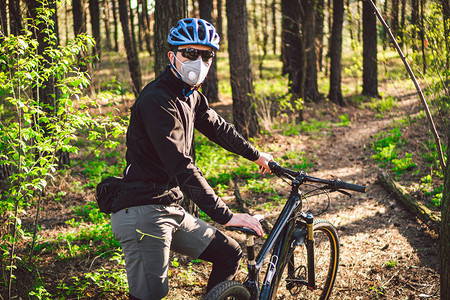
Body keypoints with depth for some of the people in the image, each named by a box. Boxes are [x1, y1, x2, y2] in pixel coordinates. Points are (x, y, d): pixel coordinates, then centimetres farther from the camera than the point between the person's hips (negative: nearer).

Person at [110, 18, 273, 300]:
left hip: (172, 210, 10)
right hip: (144, 213, -9)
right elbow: (182, 167, -27)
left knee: (230, 254, 11)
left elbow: (219, 129, 28)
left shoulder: (192, 96, 11)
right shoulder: (157, 100, -20)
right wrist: (225, 215, -29)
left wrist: (257, 155, 37)